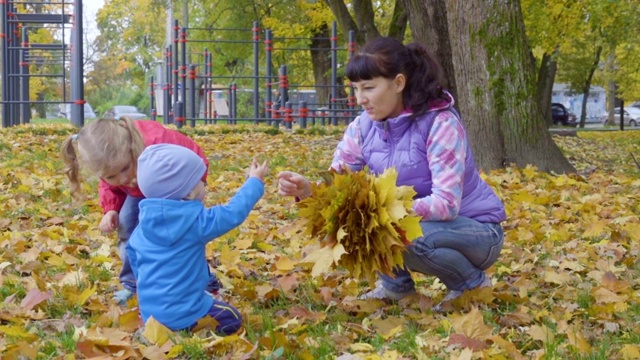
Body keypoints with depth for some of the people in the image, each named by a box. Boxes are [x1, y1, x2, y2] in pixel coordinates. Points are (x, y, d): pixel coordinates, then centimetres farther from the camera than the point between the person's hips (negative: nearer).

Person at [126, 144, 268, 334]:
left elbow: (131, 251, 15)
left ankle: (157, 327, 8)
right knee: (231, 319, 7)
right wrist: (255, 181, 5)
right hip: (182, 313, -7)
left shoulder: (146, 219, 2)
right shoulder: (195, 220, -18)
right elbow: (234, 212, -9)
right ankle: (186, 330, -10)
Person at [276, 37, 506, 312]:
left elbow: (446, 204, -31)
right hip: (418, 220, 6)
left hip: (477, 229, -5)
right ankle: (396, 284, 4)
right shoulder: (363, 127, -7)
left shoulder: (440, 123, -24)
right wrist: (306, 189, -30)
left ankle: (472, 282, -5)